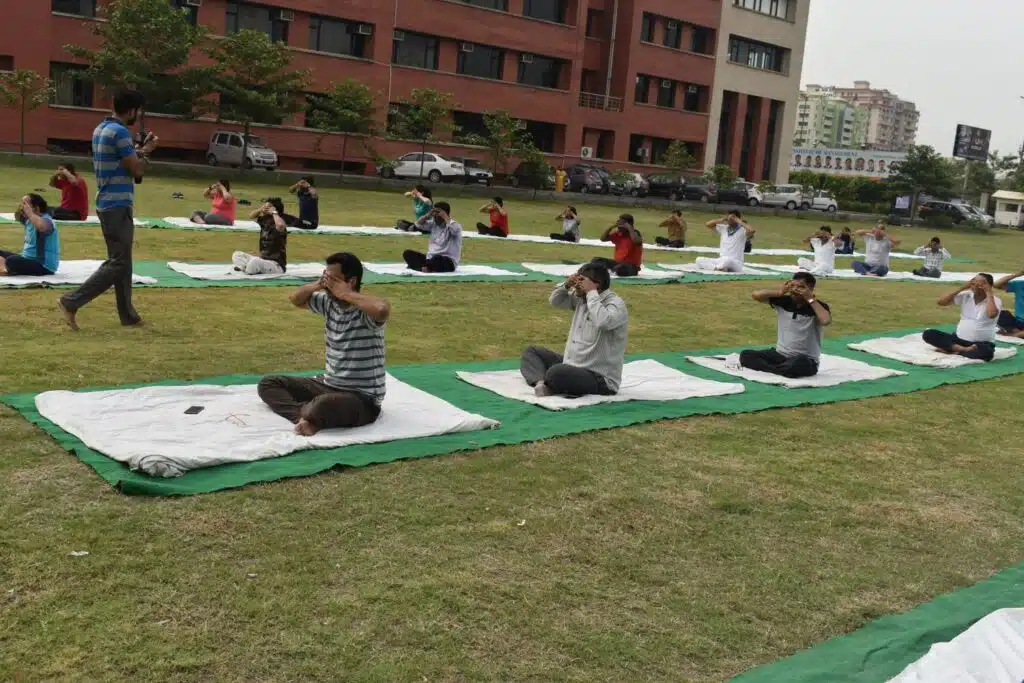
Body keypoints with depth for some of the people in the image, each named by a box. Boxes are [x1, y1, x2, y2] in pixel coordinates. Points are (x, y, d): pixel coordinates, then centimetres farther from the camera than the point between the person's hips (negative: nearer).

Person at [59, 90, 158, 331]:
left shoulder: (101, 129, 14)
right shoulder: (120, 132, -17)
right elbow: (136, 169, -14)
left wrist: (141, 149, 14)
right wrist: (147, 151, 2)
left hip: (107, 203, 10)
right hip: (118, 205, -10)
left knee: (121, 261, 13)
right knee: (119, 263, -6)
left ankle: (127, 314, 18)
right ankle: (72, 302, -9)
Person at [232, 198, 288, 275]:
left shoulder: (277, 225, -17)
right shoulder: (265, 221, 7)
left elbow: (281, 225, -42)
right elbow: (252, 216, 21)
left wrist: (274, 212, -23)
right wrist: (261, 209, 0)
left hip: (277, 266, -9)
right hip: (263, 260, 9)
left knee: (255, 261, -38)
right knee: (236, 255, 10)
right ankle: (246, 268, -18)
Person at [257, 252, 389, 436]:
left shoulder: (366, 312, -19)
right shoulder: (329, 302, 4)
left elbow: (383, 309, -44)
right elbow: (296, 299, 20)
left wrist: (346, 294, -29)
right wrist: (316, 285, -3)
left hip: (362, 398, -9)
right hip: (328, 384, 9)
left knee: (323, 407, -41)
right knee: (268, 384, 5)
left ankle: (304, 413, -6)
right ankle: (303, 414, -20)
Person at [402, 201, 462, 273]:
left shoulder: (456, 225, -8)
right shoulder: (434, 223, 14)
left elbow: (455, 229, -32)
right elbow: (418, 225, 16)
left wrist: (445, 217, -18)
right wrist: (428, 215, 2)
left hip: (448, 262, -8)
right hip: (431, 258, 8)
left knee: (437, 259, -43)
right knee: (407, 253, -6)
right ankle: (423, 268, -29)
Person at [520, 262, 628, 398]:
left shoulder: (616, 304, -16)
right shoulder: (581, 298, 8)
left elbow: (602, 322, -37)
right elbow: (554, 301, 18)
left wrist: (591, 293, -26)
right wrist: (566, 285, -1)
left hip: (599, 379, -10)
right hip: (574, 365, 10)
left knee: (556, 373, -37)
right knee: (532, 351, 13)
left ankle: (549, 386, -3)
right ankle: (540, 382, -15)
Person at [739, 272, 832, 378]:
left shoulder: (818, 306, -11)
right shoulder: (783, 301, 2)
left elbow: (826, 321, -34)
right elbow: (756, 295, -1)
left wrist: (811, 299, -24)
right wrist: (781, 292, -11)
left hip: (806, 360, -4)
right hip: (780, 354, 4)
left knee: (797, 364, -41)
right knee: (745, 355, -12)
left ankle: (769, 368, -15)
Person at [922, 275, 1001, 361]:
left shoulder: (995, 300, -7)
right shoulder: (965, 296, 5)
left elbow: (992, 314, -31)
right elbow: (941, 302, -4)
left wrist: (989, 294, -19)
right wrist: (961, 288, -7)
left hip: (982, 343, -4)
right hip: (959, 338, 4)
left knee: (986, 352, -42)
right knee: (928, 334, -16)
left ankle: (952, 350, -23)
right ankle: (964, 350, -23)